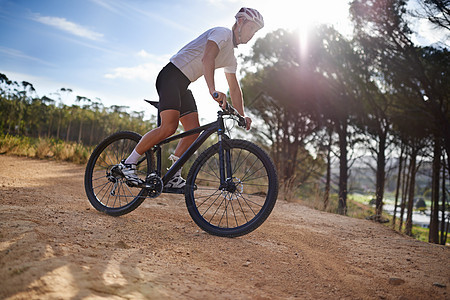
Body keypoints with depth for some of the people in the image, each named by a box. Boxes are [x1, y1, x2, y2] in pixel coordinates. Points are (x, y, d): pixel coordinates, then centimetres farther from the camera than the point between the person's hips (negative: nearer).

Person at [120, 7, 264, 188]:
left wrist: (242, 116, 9)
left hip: (183, 85, 10)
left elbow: (234, 87, 20)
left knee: (194, 131, -2)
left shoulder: (231, 57, 20)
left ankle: (173, 177, 2)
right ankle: (128, 163, -9)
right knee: (169, 127, -21)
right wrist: (213, 90, -42)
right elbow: (207, 58, -28)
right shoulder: (223, 33, -8)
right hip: (171, 76, -9)